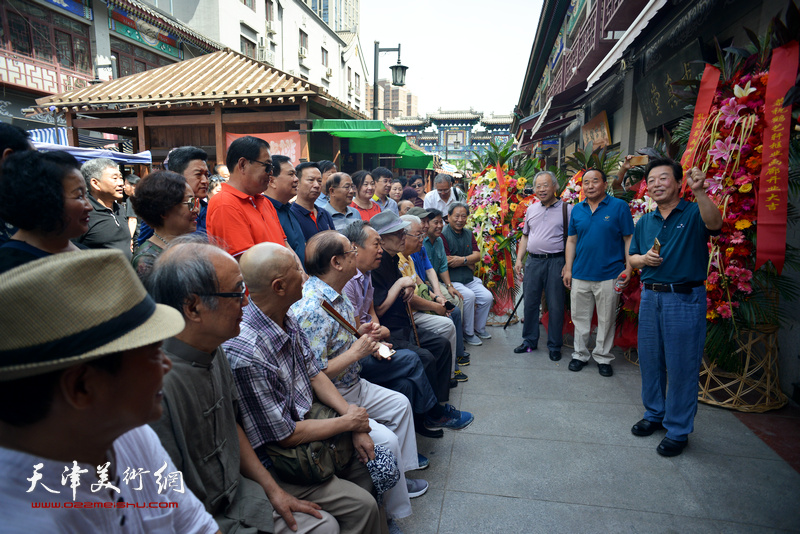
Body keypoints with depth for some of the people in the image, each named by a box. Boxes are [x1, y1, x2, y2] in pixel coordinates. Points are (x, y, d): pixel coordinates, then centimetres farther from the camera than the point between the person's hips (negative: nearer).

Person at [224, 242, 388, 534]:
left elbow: (314, 374, 5)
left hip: (303, 426, 8)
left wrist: (354, 419, -5)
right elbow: (286, 435, -24)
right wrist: (348, 422, -12)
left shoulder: (287, 319, -4)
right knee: (361, 505, -11)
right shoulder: (245, 354, -32)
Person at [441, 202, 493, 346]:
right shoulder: (443, 236, -9)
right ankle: (468, 333, -9)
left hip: (469, 278, 7)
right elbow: (447, 261, -16)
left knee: (487, 296, -9)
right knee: (469, 296, -28)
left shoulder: (469, 235, 14)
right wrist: (469, 262, -6)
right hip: (451, 280, -7)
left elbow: (477, 255, 3)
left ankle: (479, 328, 15)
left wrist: (462, 259, -16)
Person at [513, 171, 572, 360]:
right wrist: (519, 259, 11)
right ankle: (530, 341, 24)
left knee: (555, 305, 2)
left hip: (555, 261, -4)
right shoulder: (531, 209, 13)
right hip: (533, 261, 4)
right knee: (530, 302, 9)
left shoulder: (566, 209, -2)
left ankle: (554, 346, 16)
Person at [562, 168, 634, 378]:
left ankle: (603, 358, 22)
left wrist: (628, 268, -10)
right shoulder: (577, 209, 8)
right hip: (580, 275, 3)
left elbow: (629, 239, -2)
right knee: (580, 318, 11)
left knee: (606, 320, 7)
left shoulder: (619, 206, -3)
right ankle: (580, 355, 25)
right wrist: (568, 269, 6)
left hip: (609, 275, -3)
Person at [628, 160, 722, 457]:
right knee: (650, 361, 14)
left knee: (681, 367, 2)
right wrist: (644, 259, -5)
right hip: (650, 297, 6)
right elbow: (632, 257, 18)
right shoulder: (645, 222, 12)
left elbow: (714, 224, -28)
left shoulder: (693, 213, -4)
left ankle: (678, 430, 16)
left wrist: (699, 192, -43)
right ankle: (654, 415, 32)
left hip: (685, 299, -5)